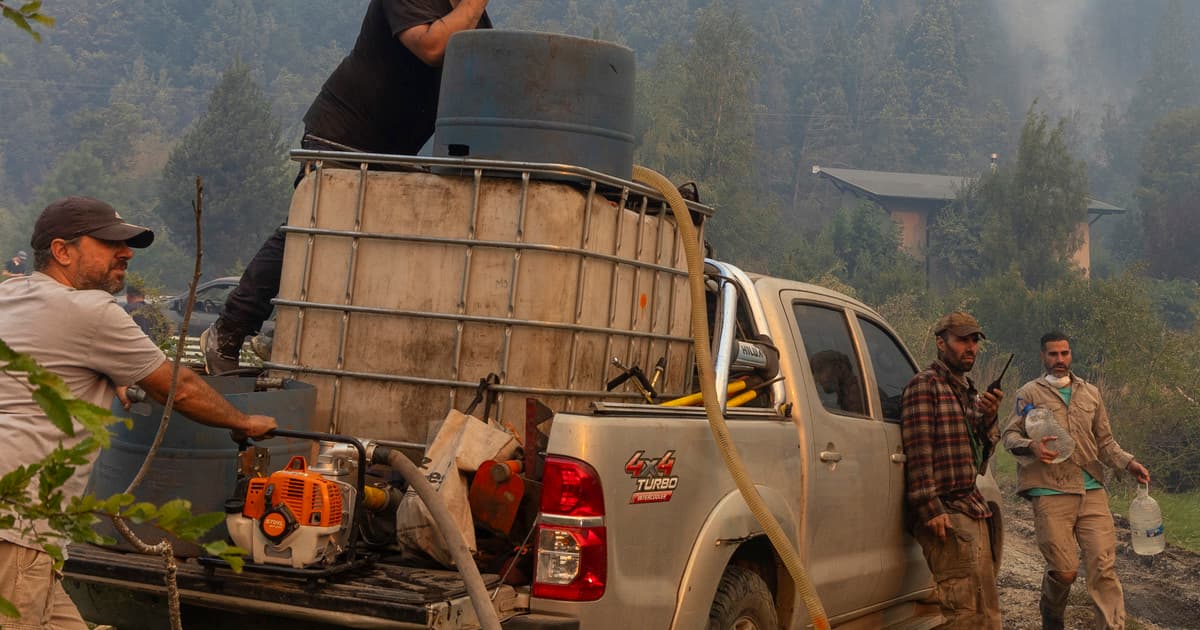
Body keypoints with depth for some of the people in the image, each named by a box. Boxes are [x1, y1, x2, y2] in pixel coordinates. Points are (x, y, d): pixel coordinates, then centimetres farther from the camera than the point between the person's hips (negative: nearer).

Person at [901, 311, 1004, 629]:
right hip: (944, 512, -9)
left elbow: (981, 454, 18)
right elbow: (918, 452, -15)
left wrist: (988, 417, 0)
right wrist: (930, 508, -21)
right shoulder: (925, 384, -8)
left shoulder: (969, 390, 19)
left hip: (972, 508, 9)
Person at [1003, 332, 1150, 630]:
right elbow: (1010, 435, 5)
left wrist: (1129, 463, 3)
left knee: (1103, 566, -7)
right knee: (1063, 569, -2)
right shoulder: (1030, 393, 7)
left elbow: (1105, 441, 21)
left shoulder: (1090, 393, 18)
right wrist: (1031, 446, -17)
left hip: (1092, 492, 3)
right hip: (1050, 494, -3)